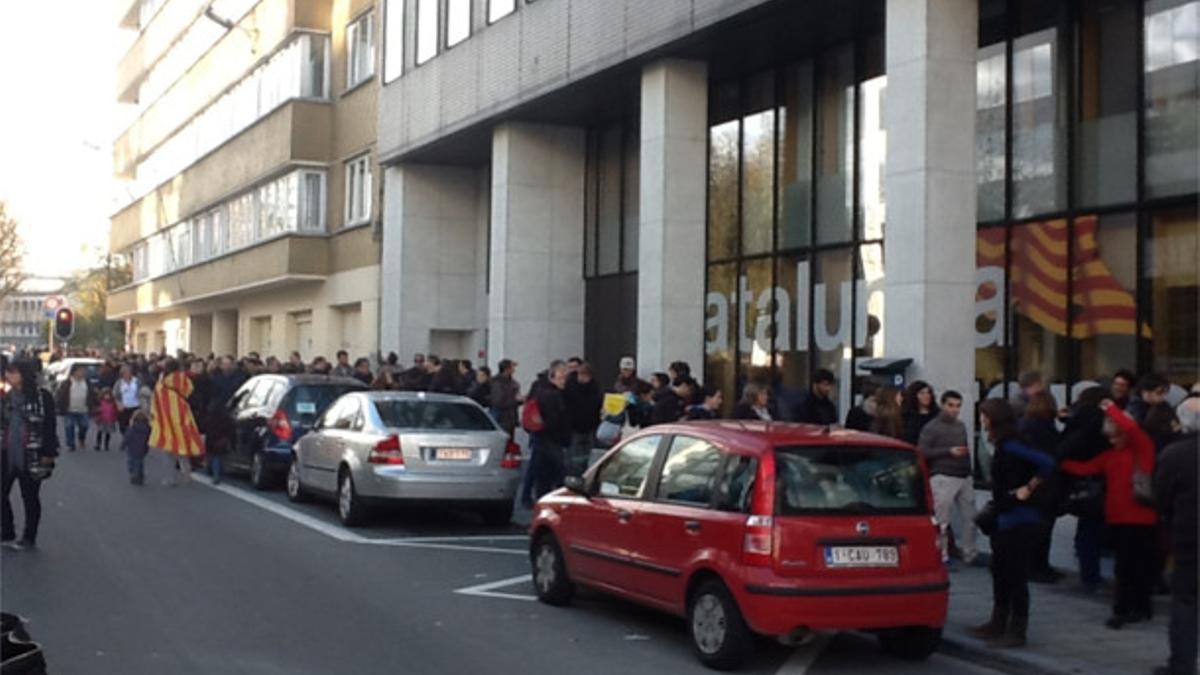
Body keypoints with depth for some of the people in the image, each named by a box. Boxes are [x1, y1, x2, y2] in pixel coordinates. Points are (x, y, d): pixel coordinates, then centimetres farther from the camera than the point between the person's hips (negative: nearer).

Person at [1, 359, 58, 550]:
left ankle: (29, 537, 19)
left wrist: (48, 454, -11)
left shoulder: (42, 396, -8)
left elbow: (50, 426, -8)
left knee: (30, 498, 7)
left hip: (31, 456, -5)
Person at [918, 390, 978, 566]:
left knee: (970, 517, 8)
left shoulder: (961, 426, 17)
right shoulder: (931, 427, -4)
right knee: (942, 520, -7)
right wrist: (948, 451, -15)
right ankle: (942, 556, -1)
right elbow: (922, 452, -12)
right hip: (943, 478, -7)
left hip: (964, 477, 7)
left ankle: (969, 554, 19)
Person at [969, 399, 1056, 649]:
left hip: (1018, 520, -10)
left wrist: (1029, 489, -17)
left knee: (1016, 575, -2)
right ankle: (998, 623, 29)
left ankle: (1016, 631, 6)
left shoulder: (1010, 446, -19)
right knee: (1000, 572, 17)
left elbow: (1047, 464, -27)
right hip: (1004, 519, 10)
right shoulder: (1002, 445, 10)